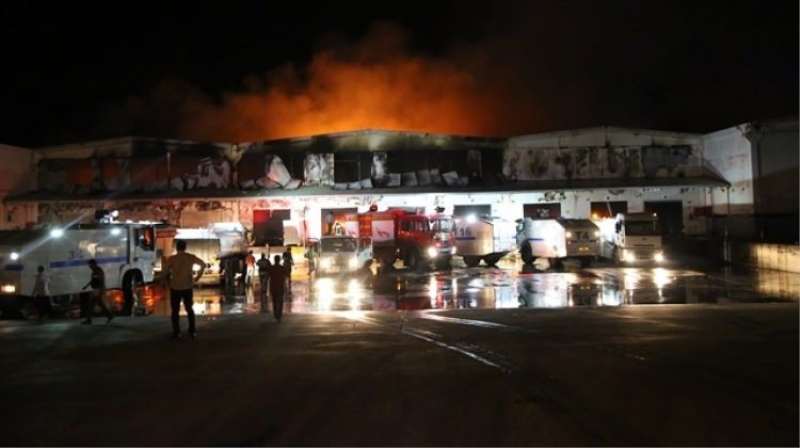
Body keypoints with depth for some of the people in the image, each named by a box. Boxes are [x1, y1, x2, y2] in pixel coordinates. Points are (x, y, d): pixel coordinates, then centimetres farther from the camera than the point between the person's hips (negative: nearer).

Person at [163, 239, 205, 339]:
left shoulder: (171, 259, -11)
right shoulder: (191, 257, -2)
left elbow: (165, 273, -12)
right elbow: (203, 264, 6)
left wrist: (168, 282, 6)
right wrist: (197, 277, 13)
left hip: (175, 288, -2)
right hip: (188, 287, 2)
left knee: (175, 311, 9)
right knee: (190, 309, 17)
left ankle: (176, 333, 5)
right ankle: (192, 331, 15)